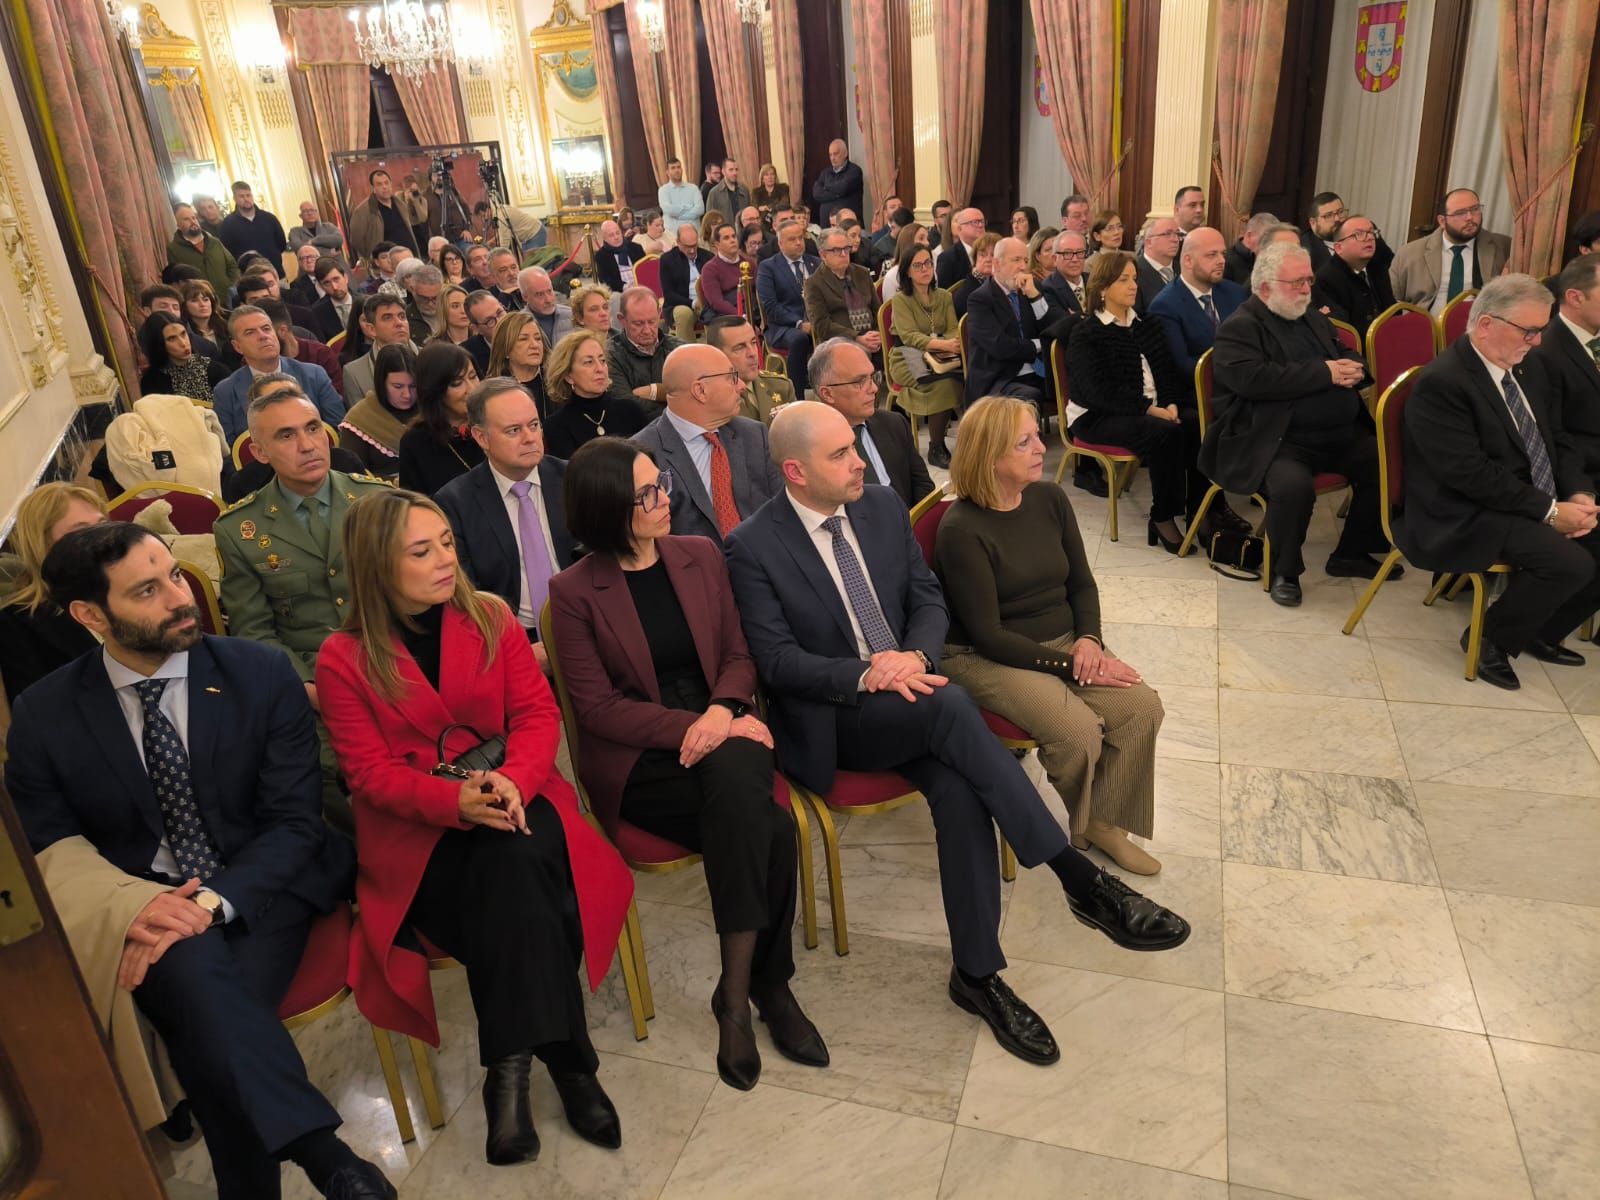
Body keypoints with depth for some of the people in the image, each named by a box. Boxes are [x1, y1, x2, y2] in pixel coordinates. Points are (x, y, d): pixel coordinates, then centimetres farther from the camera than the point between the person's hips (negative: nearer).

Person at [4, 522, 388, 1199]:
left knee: (207, 1018, -31)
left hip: (260, 889, 0)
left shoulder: (262, 675, -4)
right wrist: (135, 904, -17)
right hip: (142, 906, 0)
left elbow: (293, 821, -5)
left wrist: (211, 903, -22)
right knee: (195, 971, -34)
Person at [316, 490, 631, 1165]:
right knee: (516, 889, -32)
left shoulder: (490, 619, 7)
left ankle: (512, 1067, -22)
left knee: (513, 859, -34)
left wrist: (513, 781, -21)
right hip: (415, 829, -2)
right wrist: (453, 800, -25)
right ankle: (565, 1060, -19)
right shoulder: (344, 658, 0)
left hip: (510, 799, 2)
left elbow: (538, 713, 1)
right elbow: (369, 771, -6)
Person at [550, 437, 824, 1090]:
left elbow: (738, 656, 9)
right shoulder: (574, 591, -4)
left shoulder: (702, 556, 8)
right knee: (769, 828, -28)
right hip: (636, 763, -3)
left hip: (721, 733, 3)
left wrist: (722, 711, -14)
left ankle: (737, 988, -18)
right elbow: (597, 706, -7)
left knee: (736, 776, -33)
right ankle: (769, 982, -10)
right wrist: (690, 728, -19)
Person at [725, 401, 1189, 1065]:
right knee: (950, 705, -33)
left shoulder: (883, 508, 7)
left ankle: (976, 972, -11)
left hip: (906, 694, 5)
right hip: (829, 721, -5)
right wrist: (866, 675, -26)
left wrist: (915, 656, -13)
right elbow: (777, 660, -12)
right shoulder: (753, 546, -9)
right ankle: (1082, 881, -28)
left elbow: (930, 599, 9)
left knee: (959, 791, -26)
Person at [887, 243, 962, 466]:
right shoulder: (900, 299, -1)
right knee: (944, 383, -34)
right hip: (908, 359, -4)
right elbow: (909, 336, -14)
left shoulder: (944, 296, 15)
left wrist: (956, 343, -23)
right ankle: (936, 448, -21)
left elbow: (953, 329, 3)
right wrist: (943, 344, -29)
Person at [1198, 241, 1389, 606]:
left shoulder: (1313, 317, 20)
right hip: (1278, 441, -8)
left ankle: (1352, 553, 14)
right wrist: (1324, 373, -17)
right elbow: (1254, 379, -22)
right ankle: (1284, 571, -7)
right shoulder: (1238, 329, -6)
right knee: (1293, 485, -34)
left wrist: (1353, 370, -2)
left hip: (1342, 433, 8)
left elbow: (1349, 355, 25)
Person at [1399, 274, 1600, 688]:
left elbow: (1558, 441, 15)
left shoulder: (1529, 370, 10)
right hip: (1467, 518, -9)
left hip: (1537, 504, 9)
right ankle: (1490, 639, -2)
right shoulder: (1440, 383, -19)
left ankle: (1541, 632, 18)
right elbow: (1471, 474, -23)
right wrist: (1549, 511, -21)